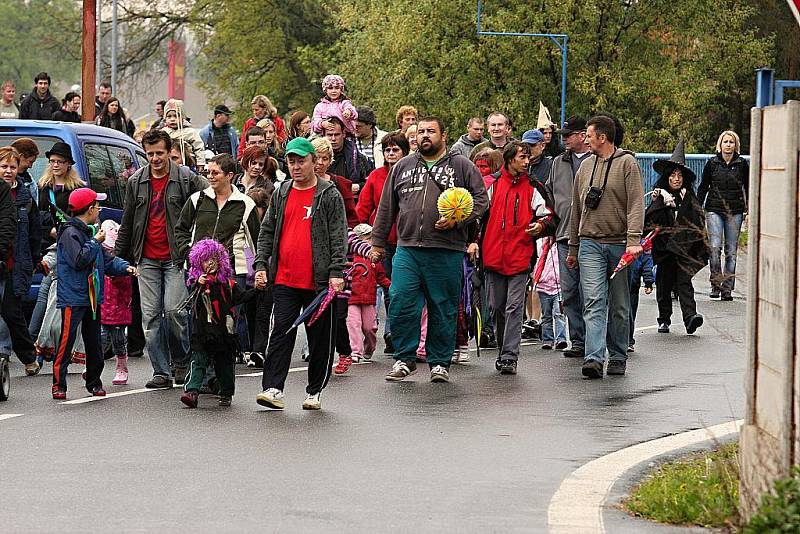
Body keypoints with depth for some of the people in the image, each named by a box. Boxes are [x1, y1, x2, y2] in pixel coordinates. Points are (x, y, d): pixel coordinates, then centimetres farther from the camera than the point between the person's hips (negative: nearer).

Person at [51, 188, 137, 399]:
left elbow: (106, 260, 19)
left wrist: (125, 267, 3)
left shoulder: (89, 232, 17)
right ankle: (59, 385, -8)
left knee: (94, 342, 12)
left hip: (92, 297, 9)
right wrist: (95, 242, -12)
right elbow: (79, 259, -22)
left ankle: (94, 382, 21)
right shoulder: (70, 233, -11)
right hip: (73, 298, -9)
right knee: (67, 340, -9)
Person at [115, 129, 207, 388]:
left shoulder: (186, 179, -3)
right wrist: (119, 257, 14)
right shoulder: (136, 182, 9)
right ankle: (161, 371, 5)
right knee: (151, 315, 0)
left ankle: (181, 362, 10)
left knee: (174, 311, -12)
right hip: (147, 259, 4)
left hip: (176, 257, -4)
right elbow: (126, 223, 16)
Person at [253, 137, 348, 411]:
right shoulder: (281, 193, 12)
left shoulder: (329, 195, 0)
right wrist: (261, 265, 6)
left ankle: (314, 392, 14)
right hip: (284, 280, 3)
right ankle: (273, 389, -8)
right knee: (281, 333, -5)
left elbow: (339, 236, -4)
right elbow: (267, 231, 16)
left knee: (320, 337, 5)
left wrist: (336, 272, -12)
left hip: (317, 282, -3)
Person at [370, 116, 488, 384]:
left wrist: (457, 220, -12)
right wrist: (378, 243, 17)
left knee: (443, 309, 3)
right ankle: (404, 358, 7)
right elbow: (386, 208, 19)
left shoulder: (461, 166, 6)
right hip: (407, 249, 2)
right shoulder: (403, 167, 15)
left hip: (446, 253, -2)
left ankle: (439, 362, 14)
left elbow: (480, 199, 3)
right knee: (401, 304, -7)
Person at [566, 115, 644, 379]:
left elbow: (636, 204, -10)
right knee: (594, 302, -11)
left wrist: (633, 240, -21)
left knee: (619, 306, 7)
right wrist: (573, 248, 20)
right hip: (590, 243, 3)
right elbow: (576, 209, 20)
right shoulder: (586, 166, 13)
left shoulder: (627, 163, -2)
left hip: (619, 244, -3)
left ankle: (618, 357, 18)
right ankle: (594, 358, -20)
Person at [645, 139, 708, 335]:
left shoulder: (689, 199, 9)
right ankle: (664, 320, 17)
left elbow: (699, 224, 9)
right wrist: (656, 202, -18)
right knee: (664, 284, 6)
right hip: (664, 248, 1)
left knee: (684, 282, -13)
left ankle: (690, 316, -25)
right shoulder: (660, 196, 5)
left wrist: (702, 249, 2)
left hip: (684, 247, -1)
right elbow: (649, 221, -5)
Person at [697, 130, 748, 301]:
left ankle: (727, 288, 6)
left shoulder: (742, 164, 5)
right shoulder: (712, 163, 4)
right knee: (715, 247, -15)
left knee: (731, 251, 1)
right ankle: (715, 284, -4)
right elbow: (703, 187, 10)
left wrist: (749, 210, 7)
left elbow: (748, 189, 13)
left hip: (735, 212, 1)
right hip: (714, 210, -1)